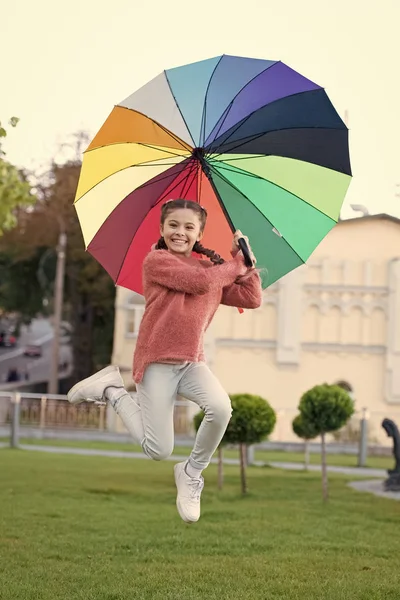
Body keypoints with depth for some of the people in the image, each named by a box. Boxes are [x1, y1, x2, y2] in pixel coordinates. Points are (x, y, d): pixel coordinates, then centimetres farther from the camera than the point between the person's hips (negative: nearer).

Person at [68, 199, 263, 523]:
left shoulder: (212, 269, 12)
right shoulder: (156, 260, -7)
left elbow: (252, 299, 10)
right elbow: (201, 281, -20)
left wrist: (246, 259, 2)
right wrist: (237, 265, -5)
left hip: (193, 362, 5)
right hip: (157, 362, -5)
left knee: (221, 408, -28)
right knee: (158, 452, -7)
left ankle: (192, 473, -1)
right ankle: (112, 390, 17)